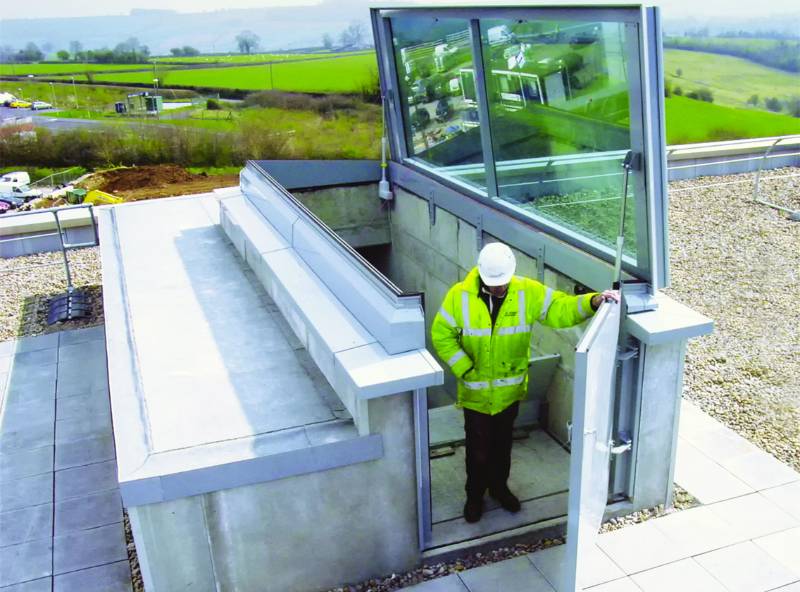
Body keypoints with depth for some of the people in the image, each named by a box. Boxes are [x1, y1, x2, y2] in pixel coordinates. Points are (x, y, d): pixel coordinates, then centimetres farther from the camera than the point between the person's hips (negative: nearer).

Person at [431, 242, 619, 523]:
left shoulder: (528, 292, -13)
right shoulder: (460, 295, -17)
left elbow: (560, 309, -14)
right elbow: (441, 335, -11)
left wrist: (594, 301, -31)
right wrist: (465, 370, -14)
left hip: (510, 389, 2)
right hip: (476, 391, -2)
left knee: (502, 442, 22)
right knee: (478, 447, 12)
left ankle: (499, 487, 46)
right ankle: (475, 495, 35)